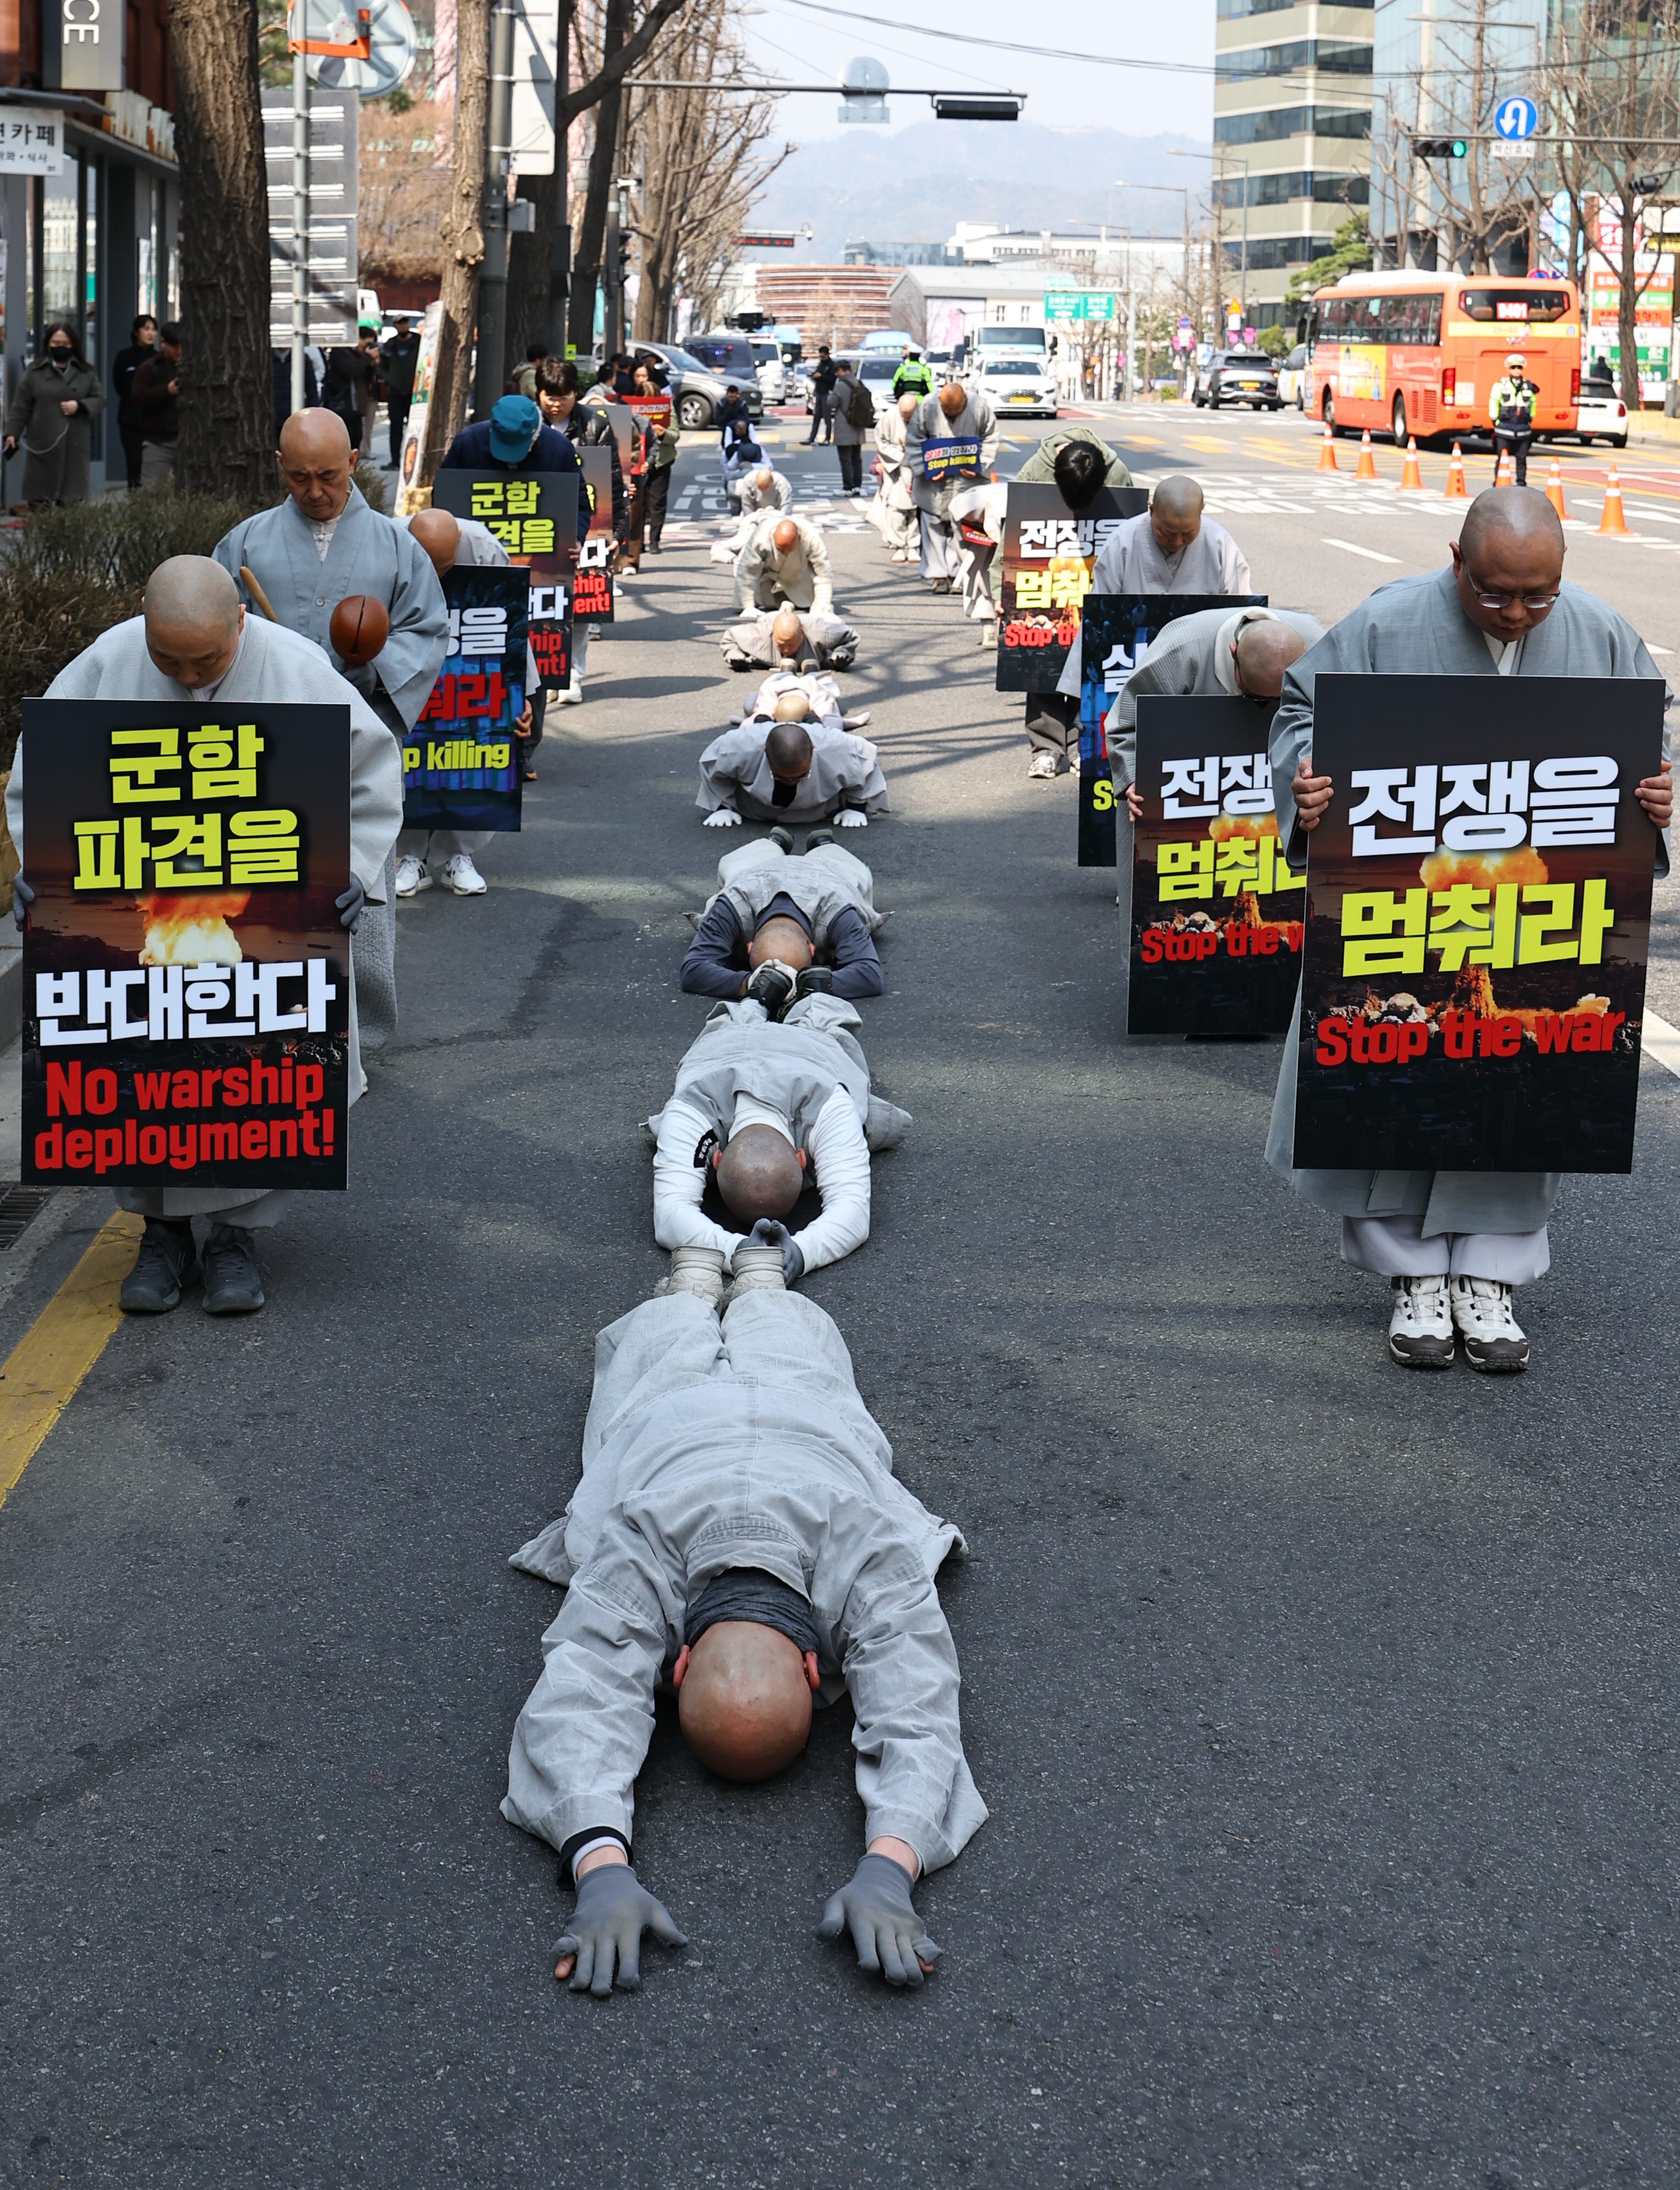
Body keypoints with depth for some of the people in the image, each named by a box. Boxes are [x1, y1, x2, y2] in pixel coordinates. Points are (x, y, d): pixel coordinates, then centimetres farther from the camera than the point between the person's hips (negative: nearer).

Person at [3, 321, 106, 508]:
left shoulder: (86, 372, 9)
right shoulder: (34, 372, 4)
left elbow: (99, 400, 10)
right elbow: (20, 406, 3)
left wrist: (79, 406, -9)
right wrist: (12, 434, -5)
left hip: (76, 446, 1)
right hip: (42, 446, -1)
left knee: (73, 501, 0)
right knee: (38, 500, -2)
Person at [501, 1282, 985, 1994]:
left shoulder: (876, 1561, -54)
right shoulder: (634, 1560, -53)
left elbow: (918, 1719, -61)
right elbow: (576, 1709, -63)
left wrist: (887, 1871, -79)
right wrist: (601, 1869, -81)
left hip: (802, 1407, 1)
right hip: (671, 1408, -1)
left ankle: (759, 1272, 68)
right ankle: (697, 1282, 67)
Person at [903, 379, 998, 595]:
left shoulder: (980, 407, -8)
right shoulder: (927, 406, -9)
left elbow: (990, 440, 2)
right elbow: (913, 441, -1)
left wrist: (979, 467, -11)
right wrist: (925, 469, -12)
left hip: (967, 478, 0)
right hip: (933, 480, 0)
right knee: (934, 527, 1)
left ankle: (958, 574, 7)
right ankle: (937, 574, 9)